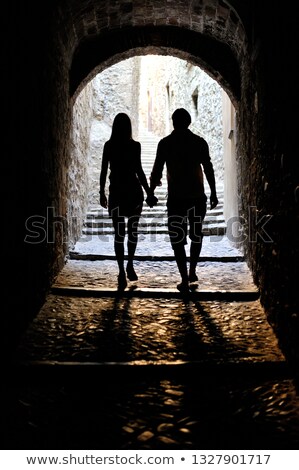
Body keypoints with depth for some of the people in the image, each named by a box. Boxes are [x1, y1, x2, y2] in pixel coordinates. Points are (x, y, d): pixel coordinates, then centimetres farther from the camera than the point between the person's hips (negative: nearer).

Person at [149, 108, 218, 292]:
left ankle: (185, 280, 2)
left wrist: (151, 190, 13)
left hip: (176, 198, -2)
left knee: (178, 239, 4)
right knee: (196, 235, 20)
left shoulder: (165, 143, -3)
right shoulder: (200, 142, 1)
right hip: (197, 197, 2)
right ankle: (192, 272, 26)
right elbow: (208, 169, 2)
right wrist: (213, 193, 11)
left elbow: (157, 170, -2)